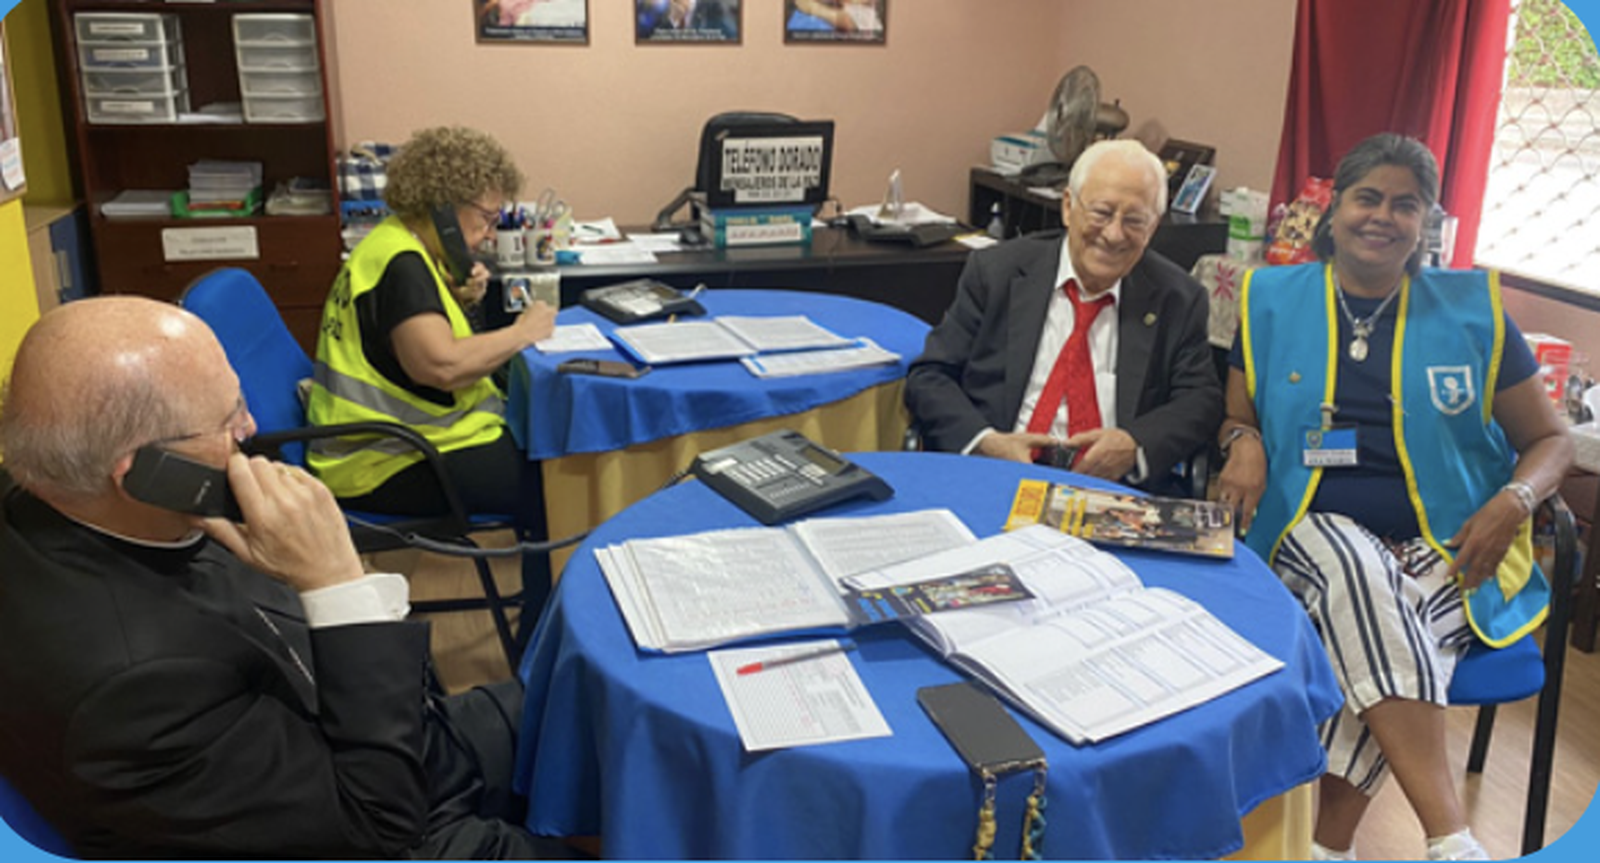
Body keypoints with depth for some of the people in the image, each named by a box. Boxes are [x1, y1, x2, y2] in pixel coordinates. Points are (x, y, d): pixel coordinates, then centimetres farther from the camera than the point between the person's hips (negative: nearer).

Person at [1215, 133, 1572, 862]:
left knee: (1373, 637, -33)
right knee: (1356, 571, -35)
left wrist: (1513, 503, -9)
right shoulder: (1272, 300, 7)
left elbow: (1549, 439, 12)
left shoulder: (1472, 308, 6)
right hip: (1312, 531, 0)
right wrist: (1244, 440, -10)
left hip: (1444, 547, 0)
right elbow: (1235, 416, 15)